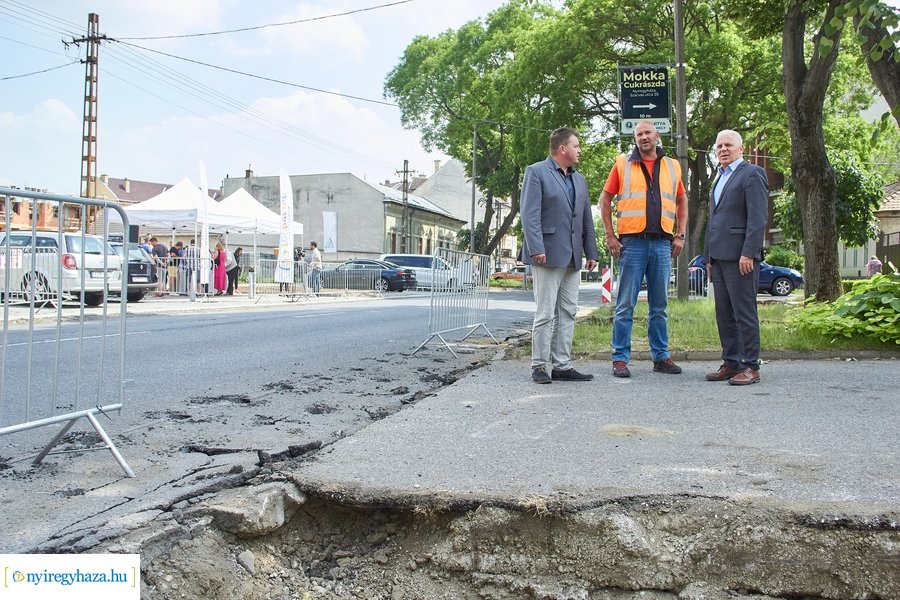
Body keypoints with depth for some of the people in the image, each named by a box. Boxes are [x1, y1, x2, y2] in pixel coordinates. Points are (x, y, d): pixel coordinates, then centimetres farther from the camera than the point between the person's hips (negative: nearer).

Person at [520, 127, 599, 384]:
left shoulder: (579, 180, 21)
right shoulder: (536, 172, -2)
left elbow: (587, 219, 20)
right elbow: (529, 214, -11)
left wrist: (592, 252, 13)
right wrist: (536, 248, -19)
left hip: (572, 257, 7)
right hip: (548, 254, -7)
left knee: (568, 313, 7)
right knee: (545, 314, -5)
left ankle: (562, 365, 12)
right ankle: (540, 366, 2)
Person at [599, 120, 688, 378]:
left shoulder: (672, 166, 13)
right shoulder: (623, 164, 4)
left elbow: (682, 201, 20)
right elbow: (605, 199, 5)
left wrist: (680, 235, 10)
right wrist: (610, 236, -2)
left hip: (662, 243, 3)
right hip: (632, 242, -3)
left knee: (659, 306, 10)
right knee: (625, 305, -1)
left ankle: (661, 356, 18)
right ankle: (620, 359, 5)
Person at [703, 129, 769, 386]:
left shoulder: (751, 174, -3)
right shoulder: (719, 179, 23)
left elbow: (758, 218, -12)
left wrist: (748, 253, -19)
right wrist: (709, 257, 19)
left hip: (739, 256, -8)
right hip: (719, 256, 8)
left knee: (744, 312, -5)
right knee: (724, 314, 9)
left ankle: (751, 366, 0)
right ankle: (731, 363, 15)